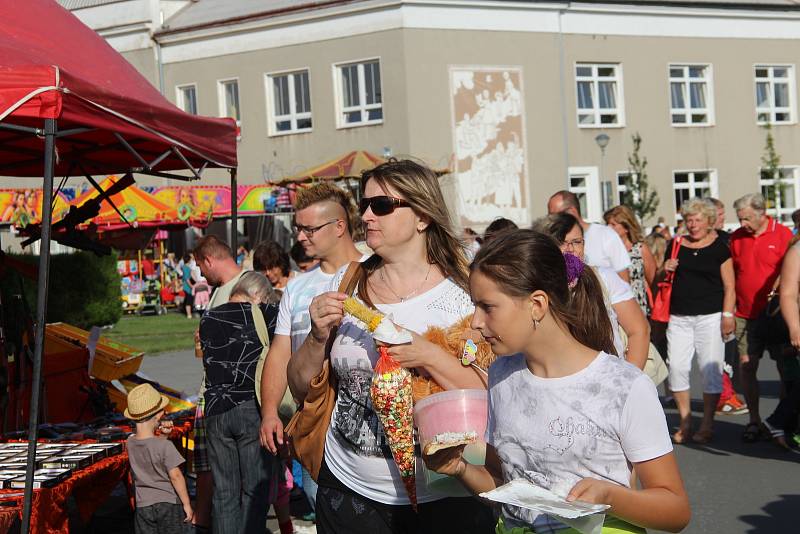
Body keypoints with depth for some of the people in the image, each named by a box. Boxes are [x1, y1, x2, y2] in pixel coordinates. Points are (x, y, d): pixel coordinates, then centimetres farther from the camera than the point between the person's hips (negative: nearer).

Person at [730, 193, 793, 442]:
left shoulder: (783, 234, -3)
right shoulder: (736, 237, 7)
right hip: (746, 315, 3)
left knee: (785, 367, 2)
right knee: (746, 366, -2)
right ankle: (754, 421, 8)